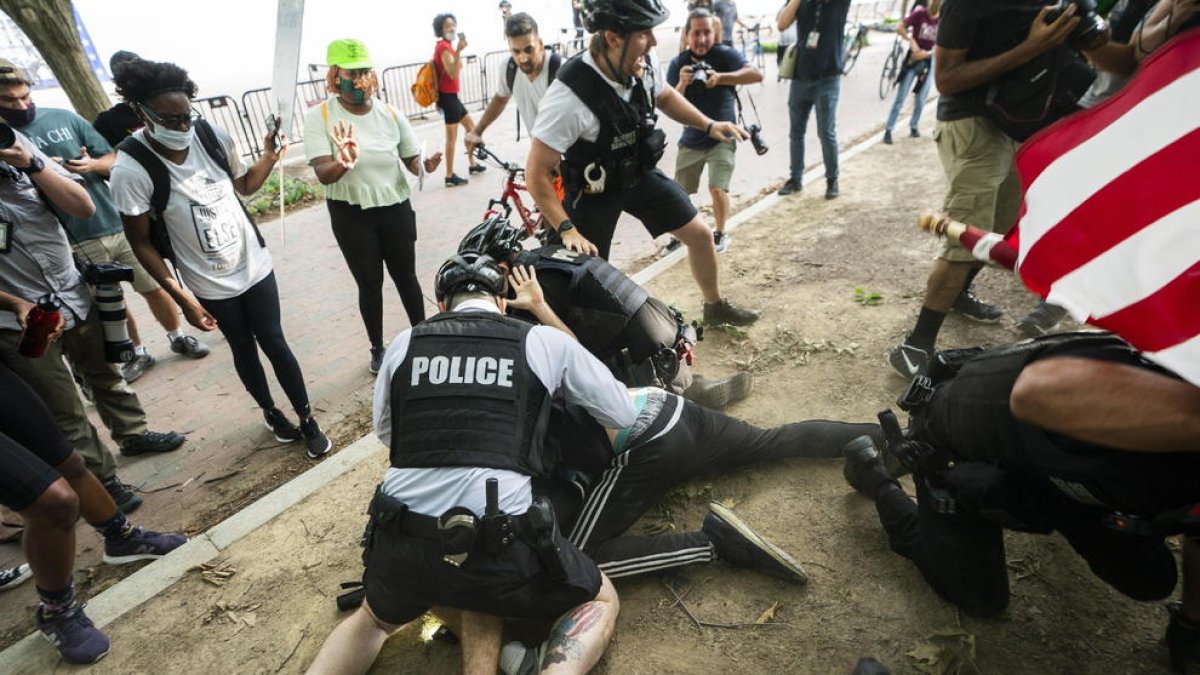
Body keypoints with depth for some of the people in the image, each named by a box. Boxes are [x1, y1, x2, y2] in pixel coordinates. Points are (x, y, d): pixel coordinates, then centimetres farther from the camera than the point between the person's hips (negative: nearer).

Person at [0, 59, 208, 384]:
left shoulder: (64, 118, 3)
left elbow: (114, 159, 7)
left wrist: (93, 165, -14)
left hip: (120, 224, 1)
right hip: (77, 242, -1)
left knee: (154, 289, 10)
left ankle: (178, 337, 30)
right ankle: (138, 354, 29)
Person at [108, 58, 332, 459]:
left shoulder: (213, 137, -11)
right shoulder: (131, 169, -20)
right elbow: (141, 242, -13)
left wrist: (269, 158, -10)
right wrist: (182, 298, -15)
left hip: (254, 265, 2)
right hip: (210, 285, -2)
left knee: (274, 343, 9)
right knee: (243, 349, 14)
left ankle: (307, 419, 22)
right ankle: (270, 412, 38)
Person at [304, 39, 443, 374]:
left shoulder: (390, 114, -3)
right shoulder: (319, 116, -10)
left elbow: (412, 161, 2)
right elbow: (323, 174, -19)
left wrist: (426, 164, -22)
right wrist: (343, 163, -41)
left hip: (396, 209, 2)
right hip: (350, 215, -1)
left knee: (405, 277, 12)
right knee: (369, 284, 9)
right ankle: (378, 349, 28)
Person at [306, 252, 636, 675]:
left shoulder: (404, 342, 10)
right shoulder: (544, 340, 4)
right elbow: (623, 414, 14)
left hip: (399, 544, 4)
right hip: (500, 546, -3)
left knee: (376, 619, 39)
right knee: (600, 601, 25)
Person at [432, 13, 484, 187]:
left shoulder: (447, 46, 16)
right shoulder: (444, 46, -15)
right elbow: (453, 74, -29)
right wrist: (458, 51, -35)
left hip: (451, 95, 11)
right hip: (448, 96, -11)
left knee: (471, 126, 20)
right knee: (452, 137, -8)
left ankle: (472, 164, 30)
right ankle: (450, 176, -4)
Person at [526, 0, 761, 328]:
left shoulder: (644, 62, -15)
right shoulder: (569, 96, -34)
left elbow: (663, 95, 11)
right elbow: (536, 174, -29)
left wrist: (709, 125, 1)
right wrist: (566, 230, -34)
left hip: (640, 174, 6)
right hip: (593, 191, -5)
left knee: (700, 233, 8)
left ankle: (715, 306, 33)